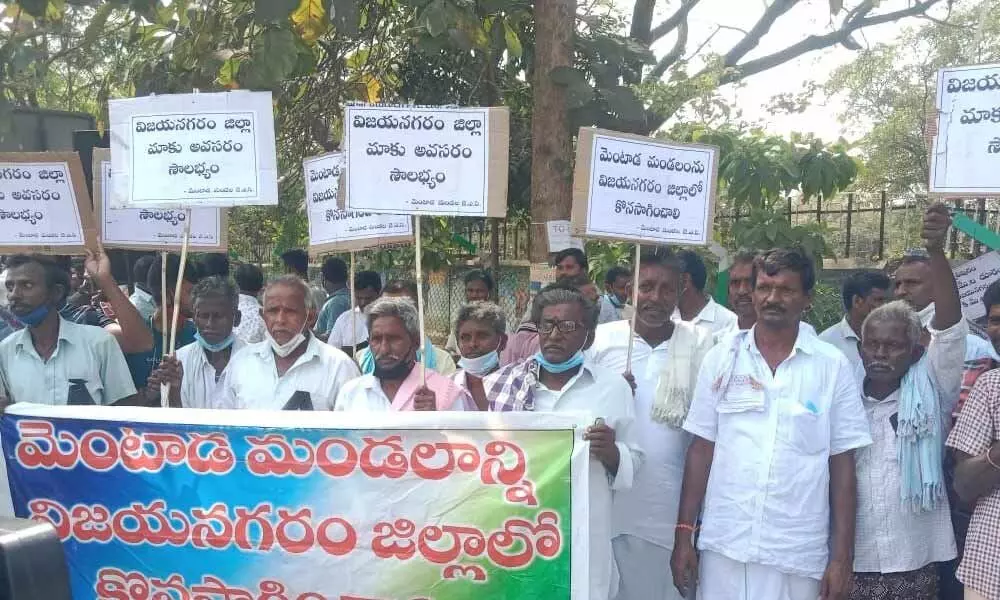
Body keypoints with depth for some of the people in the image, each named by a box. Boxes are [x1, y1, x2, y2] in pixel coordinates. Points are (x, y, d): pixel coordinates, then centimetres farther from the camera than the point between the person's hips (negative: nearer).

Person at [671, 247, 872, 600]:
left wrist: (841, 557, -2)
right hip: (722, 548, 1)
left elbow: (842, 465, 0)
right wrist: (684, 535, 1)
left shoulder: (833, 366, -2)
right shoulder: (721, 358, 1)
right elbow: (701, 449, 4)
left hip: (798, 557, -1)